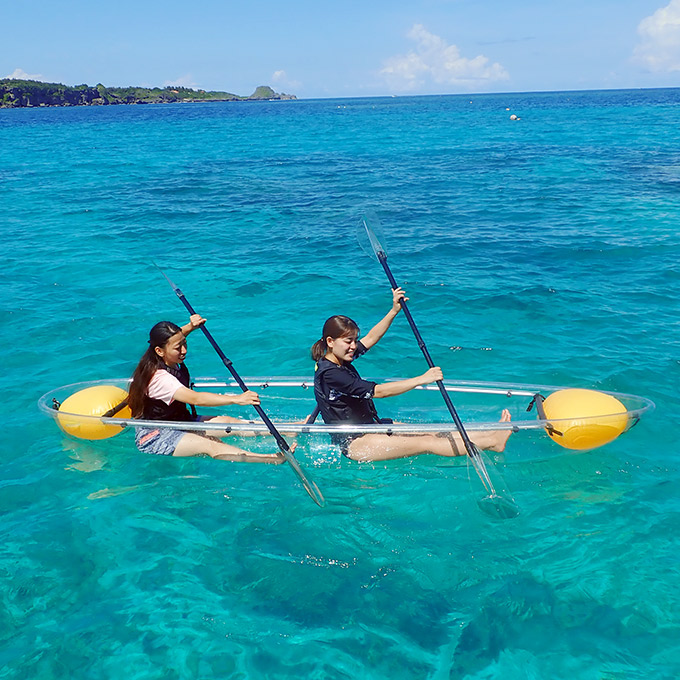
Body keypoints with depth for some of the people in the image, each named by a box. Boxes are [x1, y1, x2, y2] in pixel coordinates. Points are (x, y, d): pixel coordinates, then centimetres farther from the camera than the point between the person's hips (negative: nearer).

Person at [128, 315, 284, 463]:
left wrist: (190, 327, 3)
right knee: (210, 446, -29)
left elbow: (175, 337, 24)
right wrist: (236, 399, -46)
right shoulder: (159, 377, -29)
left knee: (226, 421, -6)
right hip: (153, 439, -10)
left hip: (178, 423, 10)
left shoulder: (169, 361, 0)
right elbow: (195, 398, -40)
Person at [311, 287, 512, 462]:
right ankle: (492, 442, -18)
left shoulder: (339, 360, 5)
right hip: (353, 444, -10)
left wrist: (394, 311, 9)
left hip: (367, 428, 10)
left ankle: (491, 433, -7)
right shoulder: (329, 373, -24)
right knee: (426, 443, -15)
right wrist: (421, 379, -26)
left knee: (432, 433, -2)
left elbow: (370, 339, 18)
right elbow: (378, 391, -27)